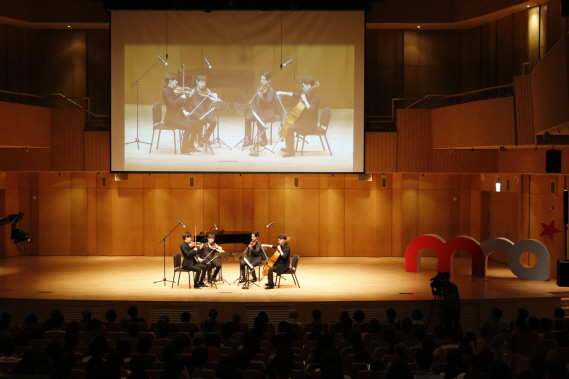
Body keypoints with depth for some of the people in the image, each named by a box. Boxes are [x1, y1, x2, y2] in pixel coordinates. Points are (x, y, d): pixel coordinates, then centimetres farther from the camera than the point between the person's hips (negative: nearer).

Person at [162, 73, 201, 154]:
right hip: (171, 119, -9)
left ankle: (190, 146, 7)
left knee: (196, 125, -1)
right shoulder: (166, 91, -13)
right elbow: (173, 104, -24)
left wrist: (184, 111, -2)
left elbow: (178, 104, 16)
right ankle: (184, 148, -15)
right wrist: (182, 98, -13)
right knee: (188, 127, -26)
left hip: (179, 116, 9)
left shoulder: (172, 90, 15)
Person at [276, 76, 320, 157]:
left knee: (290, 128, -23)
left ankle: (291, 152, -15)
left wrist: (305, 100, -31)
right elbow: (295, 94, 21)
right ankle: (288, 147, 27)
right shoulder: (306, 94, 8)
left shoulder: (314, 97, -20)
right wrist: (283, 93, 17)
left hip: (310, 124, -11)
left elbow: (311, 109, -34)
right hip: (304, 120, 11)